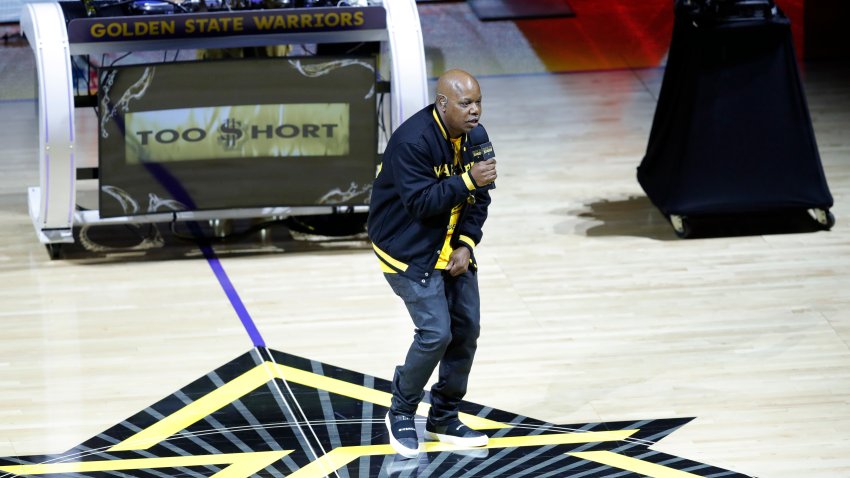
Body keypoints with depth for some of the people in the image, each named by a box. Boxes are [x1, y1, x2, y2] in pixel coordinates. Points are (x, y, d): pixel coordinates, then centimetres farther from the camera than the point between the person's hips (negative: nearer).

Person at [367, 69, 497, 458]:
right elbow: (419, 202, -28)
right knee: (435, 333, -14)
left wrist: (466, 245, -7)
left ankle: (444, 419, 22)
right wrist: (467, 180, -34)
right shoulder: (413, 141, -25)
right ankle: (401, 414, 8)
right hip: (409, 249, -8)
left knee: (465, 331, 6)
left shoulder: (473, 137, -1)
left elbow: (478, 197, 5)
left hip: (452, 249, 8)